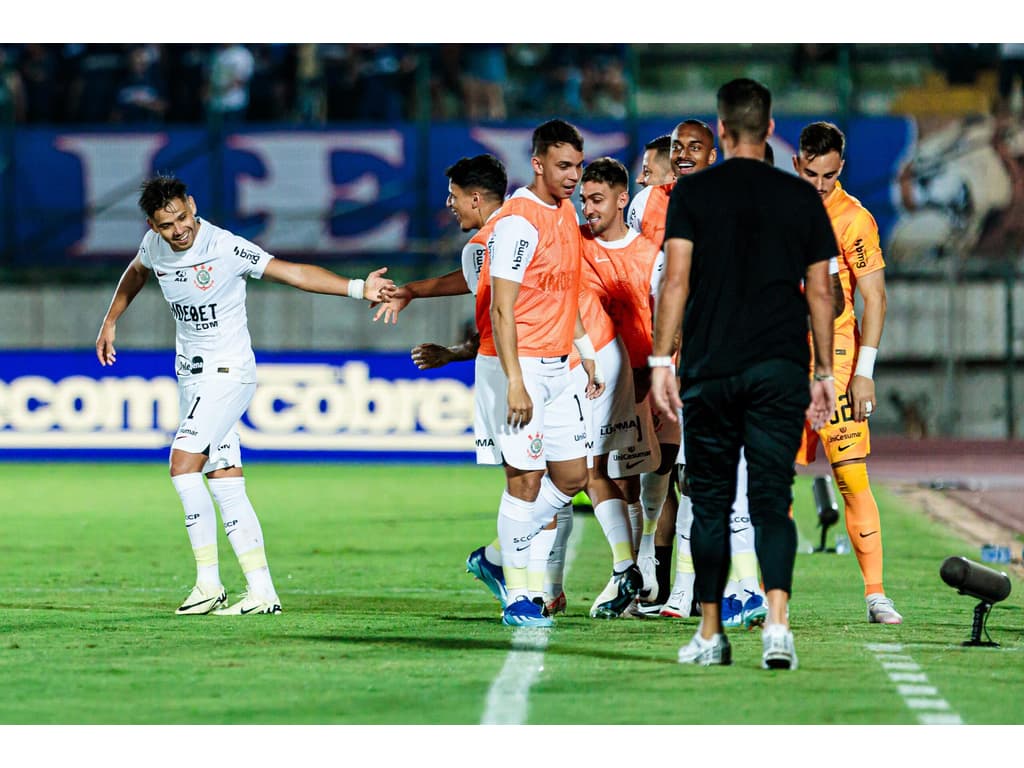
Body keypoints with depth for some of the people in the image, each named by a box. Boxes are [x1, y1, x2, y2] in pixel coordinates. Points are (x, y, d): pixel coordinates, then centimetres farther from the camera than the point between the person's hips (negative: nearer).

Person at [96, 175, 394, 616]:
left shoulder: (225, 248, -18)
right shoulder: (154, 245, 1)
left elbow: (293, 273, -20)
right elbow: (136, 273, 25)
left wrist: (358, 289, -28)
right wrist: (110, 322, 31)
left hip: (228, 373, -7)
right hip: (190, 374, 7)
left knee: (183, 465, -19)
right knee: (226, 485, 2)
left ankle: (209, 583, -12)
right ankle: (262, 592, 1)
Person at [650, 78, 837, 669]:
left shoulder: (693, 193, 1)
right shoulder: (802, 197, 5)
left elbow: (676, 281, -6)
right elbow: (820, 292, 6)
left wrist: (662, 361, -3)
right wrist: (825, 372, 13)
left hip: (709, 371, 0)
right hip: (780, 370, 1)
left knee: (711, 504, 10)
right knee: (773, 501, -2)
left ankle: (711, 635, 14)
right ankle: (778, 624, -20)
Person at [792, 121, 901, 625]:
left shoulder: (853, 219, -8)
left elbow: (874, 296, -9)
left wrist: (864, 370, -14)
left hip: (833, 355, -5)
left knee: (852, 477, -11)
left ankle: (876, 596, -11)